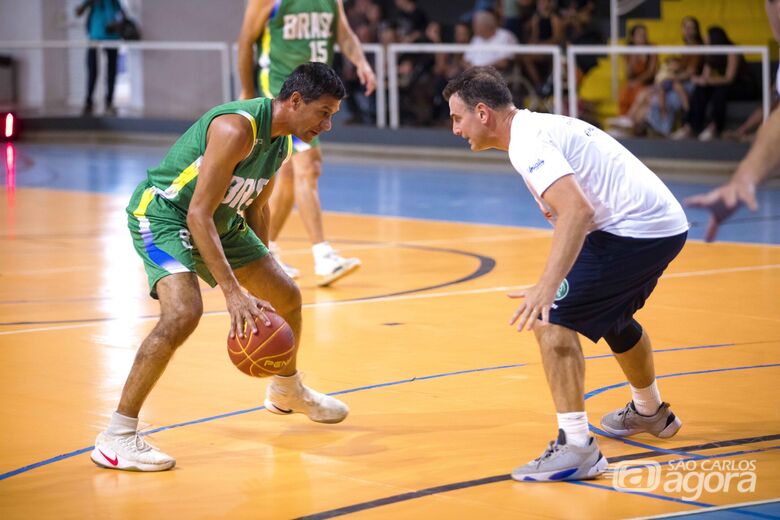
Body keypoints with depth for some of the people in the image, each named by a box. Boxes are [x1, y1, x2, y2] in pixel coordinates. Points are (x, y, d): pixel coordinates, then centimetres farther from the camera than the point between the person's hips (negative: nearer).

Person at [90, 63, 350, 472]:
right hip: (162, 214, -10)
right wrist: (233, 292, -36)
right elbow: (197, 214, -33)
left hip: (219, 220, 10)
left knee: (287, 296, 15)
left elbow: (256, 207, 15)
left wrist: (263, 273, 17)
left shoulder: (281, 139, -1)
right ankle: (116, 437, -25)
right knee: (183, 313, -31)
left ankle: (286, 391, 46)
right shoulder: (237, 128, -30)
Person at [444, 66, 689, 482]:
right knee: (611, 316, 33)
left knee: (552, 320, -14)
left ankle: (576, 448, -17)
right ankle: (650, 412, 55)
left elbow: (578, 210, -30)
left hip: (634, 229, -11)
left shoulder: (527, 142, -16)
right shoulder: (541, 127, 15)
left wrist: (548, 286, -37)